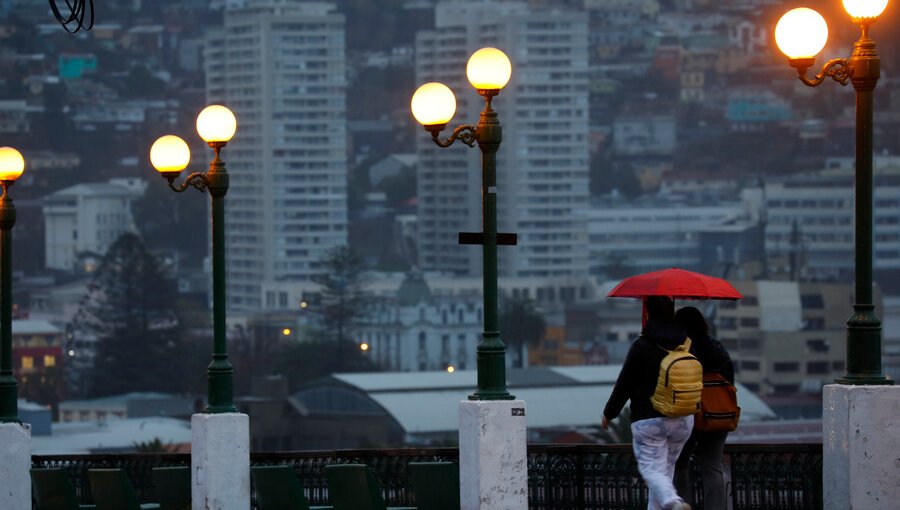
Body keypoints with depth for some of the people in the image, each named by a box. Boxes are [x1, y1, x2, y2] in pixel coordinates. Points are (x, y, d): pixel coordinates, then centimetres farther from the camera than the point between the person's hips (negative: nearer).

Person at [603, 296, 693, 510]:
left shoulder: (641, 346, -10)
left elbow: (624, 384, -6)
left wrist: (609, 414, 6)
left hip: (648, 420, -5)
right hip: (683, 420, 5)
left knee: (652, 469, -9)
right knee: (666, 468, 15)